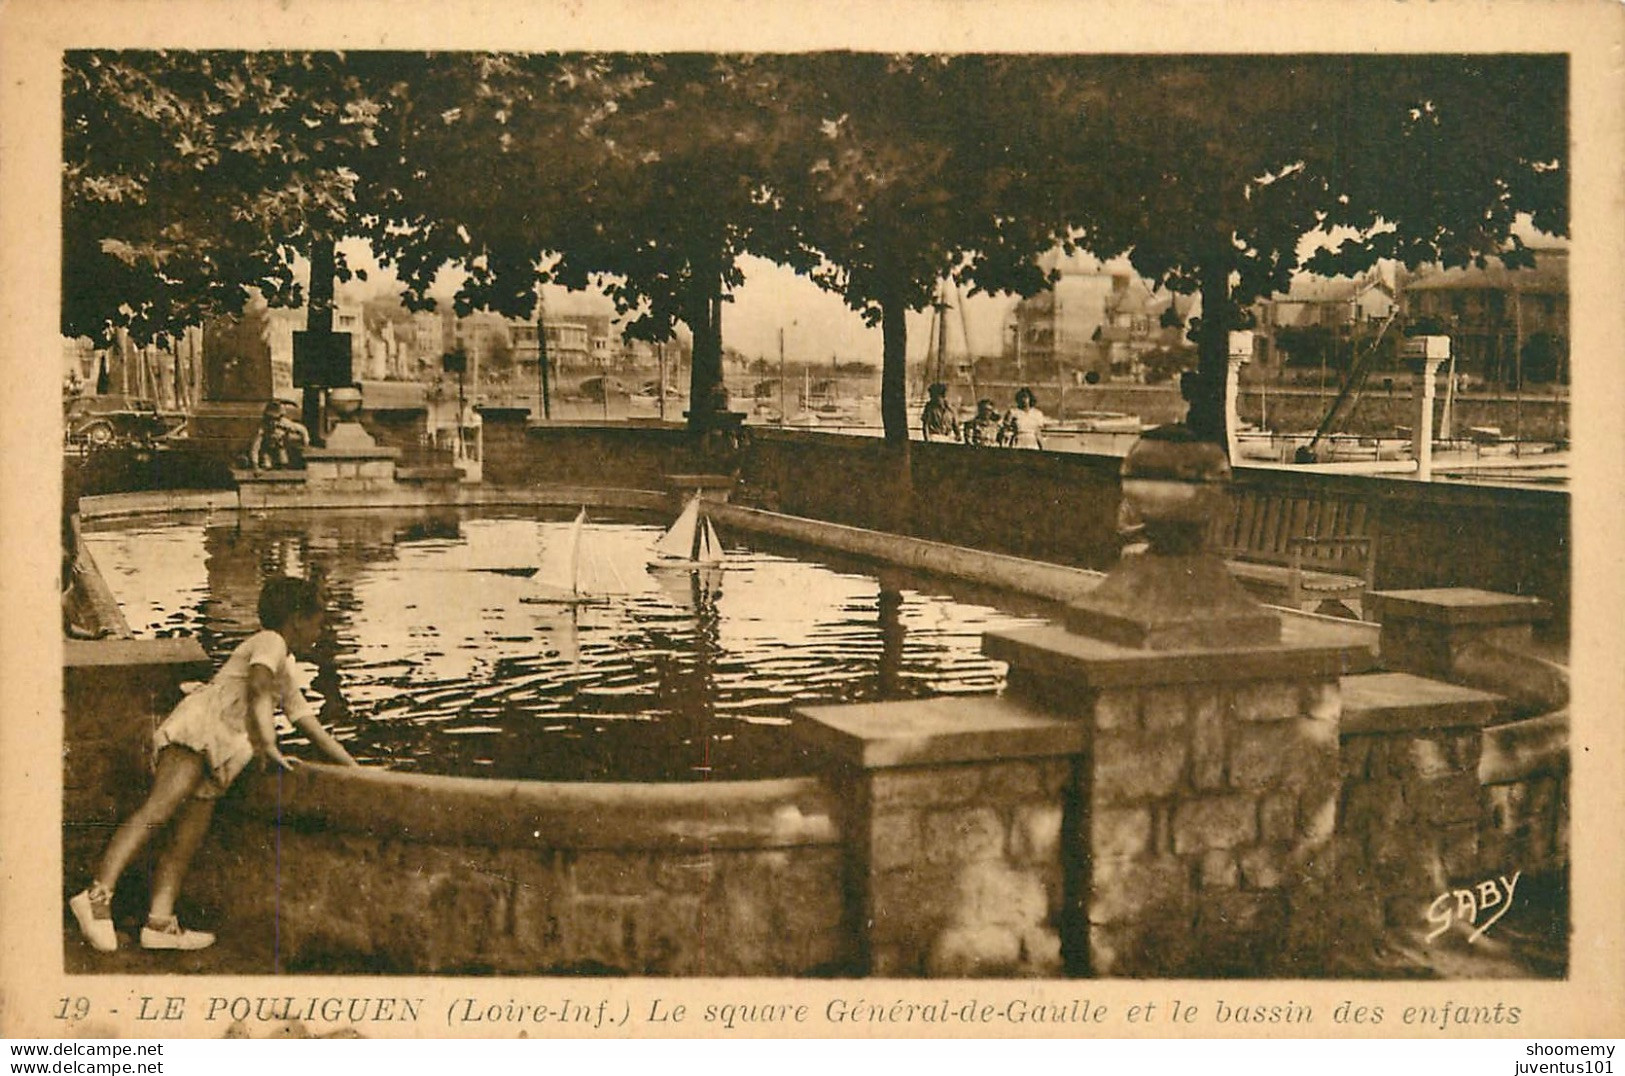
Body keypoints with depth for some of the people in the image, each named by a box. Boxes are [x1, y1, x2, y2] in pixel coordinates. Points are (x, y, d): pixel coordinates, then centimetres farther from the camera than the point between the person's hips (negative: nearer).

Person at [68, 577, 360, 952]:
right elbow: (258, 687, -15)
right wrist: (268, 747, -24)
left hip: (218, 756, 10)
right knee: (158, 809, -25)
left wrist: (354, 767, 36)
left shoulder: (285, 675, 35)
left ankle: (159, 924, -8)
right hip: (198, 726, -10)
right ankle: (98, 896, -37)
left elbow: (312, 726, 39)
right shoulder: (270, 642, 5)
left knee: (185, 844, -2)